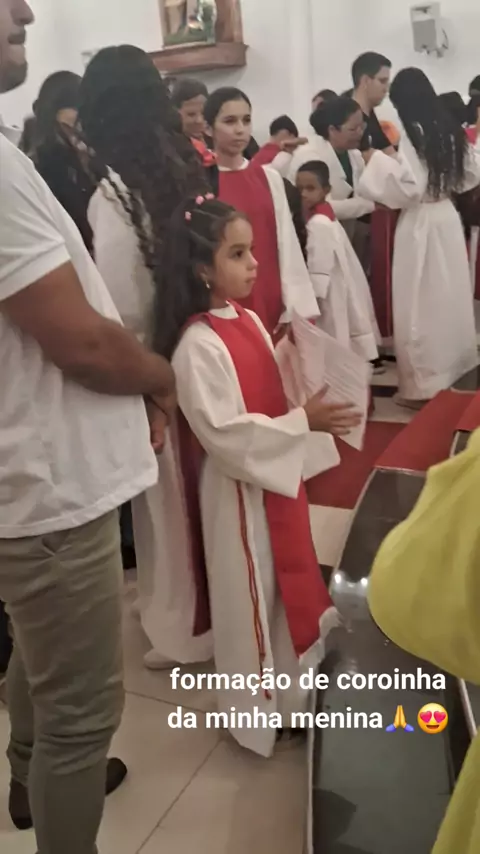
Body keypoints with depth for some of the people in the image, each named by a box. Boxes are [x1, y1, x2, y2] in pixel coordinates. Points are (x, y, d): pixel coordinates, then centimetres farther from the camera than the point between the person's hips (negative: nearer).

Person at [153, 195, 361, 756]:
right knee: (250, 595, 9)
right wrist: (303, 423, -26)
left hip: (277, 474, 9)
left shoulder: (247, 320, 4)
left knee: (290, 583, 22)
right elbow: (224, 433, -26)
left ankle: (289, 687, 44)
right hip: (240, 489, -8)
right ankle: (255, 708, 31)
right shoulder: (197, 346, -23)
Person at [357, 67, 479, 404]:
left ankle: (426, 384, 6)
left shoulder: (413, 133, -16)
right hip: (448, 218, 8)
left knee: (423, 303, -1)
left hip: (421, 224, -8)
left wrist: (378, 160, -13)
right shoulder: (451, 129, 8)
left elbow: (410, 187, -22)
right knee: (449, 297, 16)